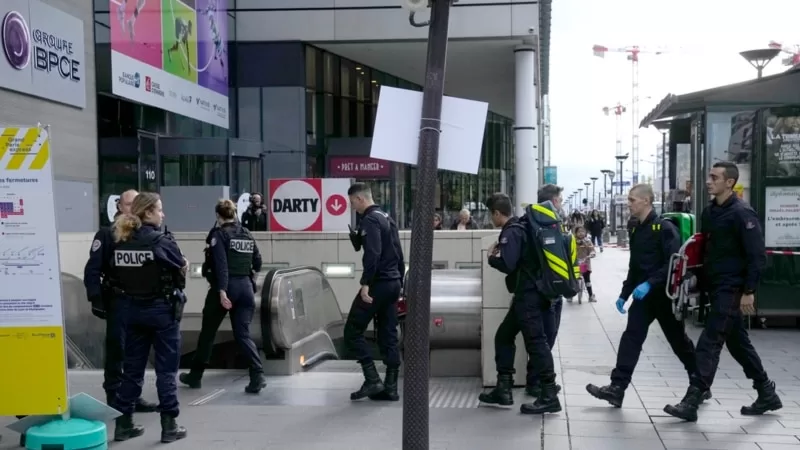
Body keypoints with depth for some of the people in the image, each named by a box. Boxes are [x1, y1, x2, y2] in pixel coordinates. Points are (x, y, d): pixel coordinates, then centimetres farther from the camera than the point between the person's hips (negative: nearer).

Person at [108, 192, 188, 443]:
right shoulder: (161, 242, -14)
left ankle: (123, 423, 19)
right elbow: (182, 269, -3)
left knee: (132, 368, 14)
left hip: (131, 310, 5)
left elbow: (116, 277, 3)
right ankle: (169, 426, 8)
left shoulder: (120, 243, 2)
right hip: (161, 309, -5)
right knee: (166, 369, 4)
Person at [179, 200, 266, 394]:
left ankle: (195, 376, 24)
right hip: (246, 287, 5)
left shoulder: (219, 234, -6)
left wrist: (222, 291, -22)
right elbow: (257, 264, 15)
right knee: (243, 334, 5)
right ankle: (258, 375, -14)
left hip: (226, 287, -5)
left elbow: (221, 264, -17)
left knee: (207, 332, 11)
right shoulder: (247, 234, 11)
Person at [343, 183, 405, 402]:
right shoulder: (387, 218, 17)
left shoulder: (370, 220, -12)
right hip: (393, 283, 9)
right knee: (388, 336, 10)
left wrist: (365, 283, -26)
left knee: (352, 332, -1)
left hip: (378, 284, -9)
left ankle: (373, 380, -6)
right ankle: (390, 387, 10)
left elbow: (372, 254, -24)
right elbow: (398, 253, 19)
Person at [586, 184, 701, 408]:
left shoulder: (665, 228, -13)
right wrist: (624, 294, 16)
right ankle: (617, 388, -7)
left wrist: (649, 283, -27)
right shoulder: (636, 230, 11)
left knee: (679, 341, 8)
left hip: (663, 294, -6)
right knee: (631, 339, -4)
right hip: (643, 295, 6)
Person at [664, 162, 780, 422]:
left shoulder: (742, 214, -14)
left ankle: (691, 402, -8)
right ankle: (767, 395, 29)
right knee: (738, 343, 16)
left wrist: (749, 291, -19)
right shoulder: (709, 212, 11)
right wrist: (701, 281, 12)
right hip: (716, 288, 9)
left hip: (732, 290, -9)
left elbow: (757, 256, -16)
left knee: (709, 344, -10)